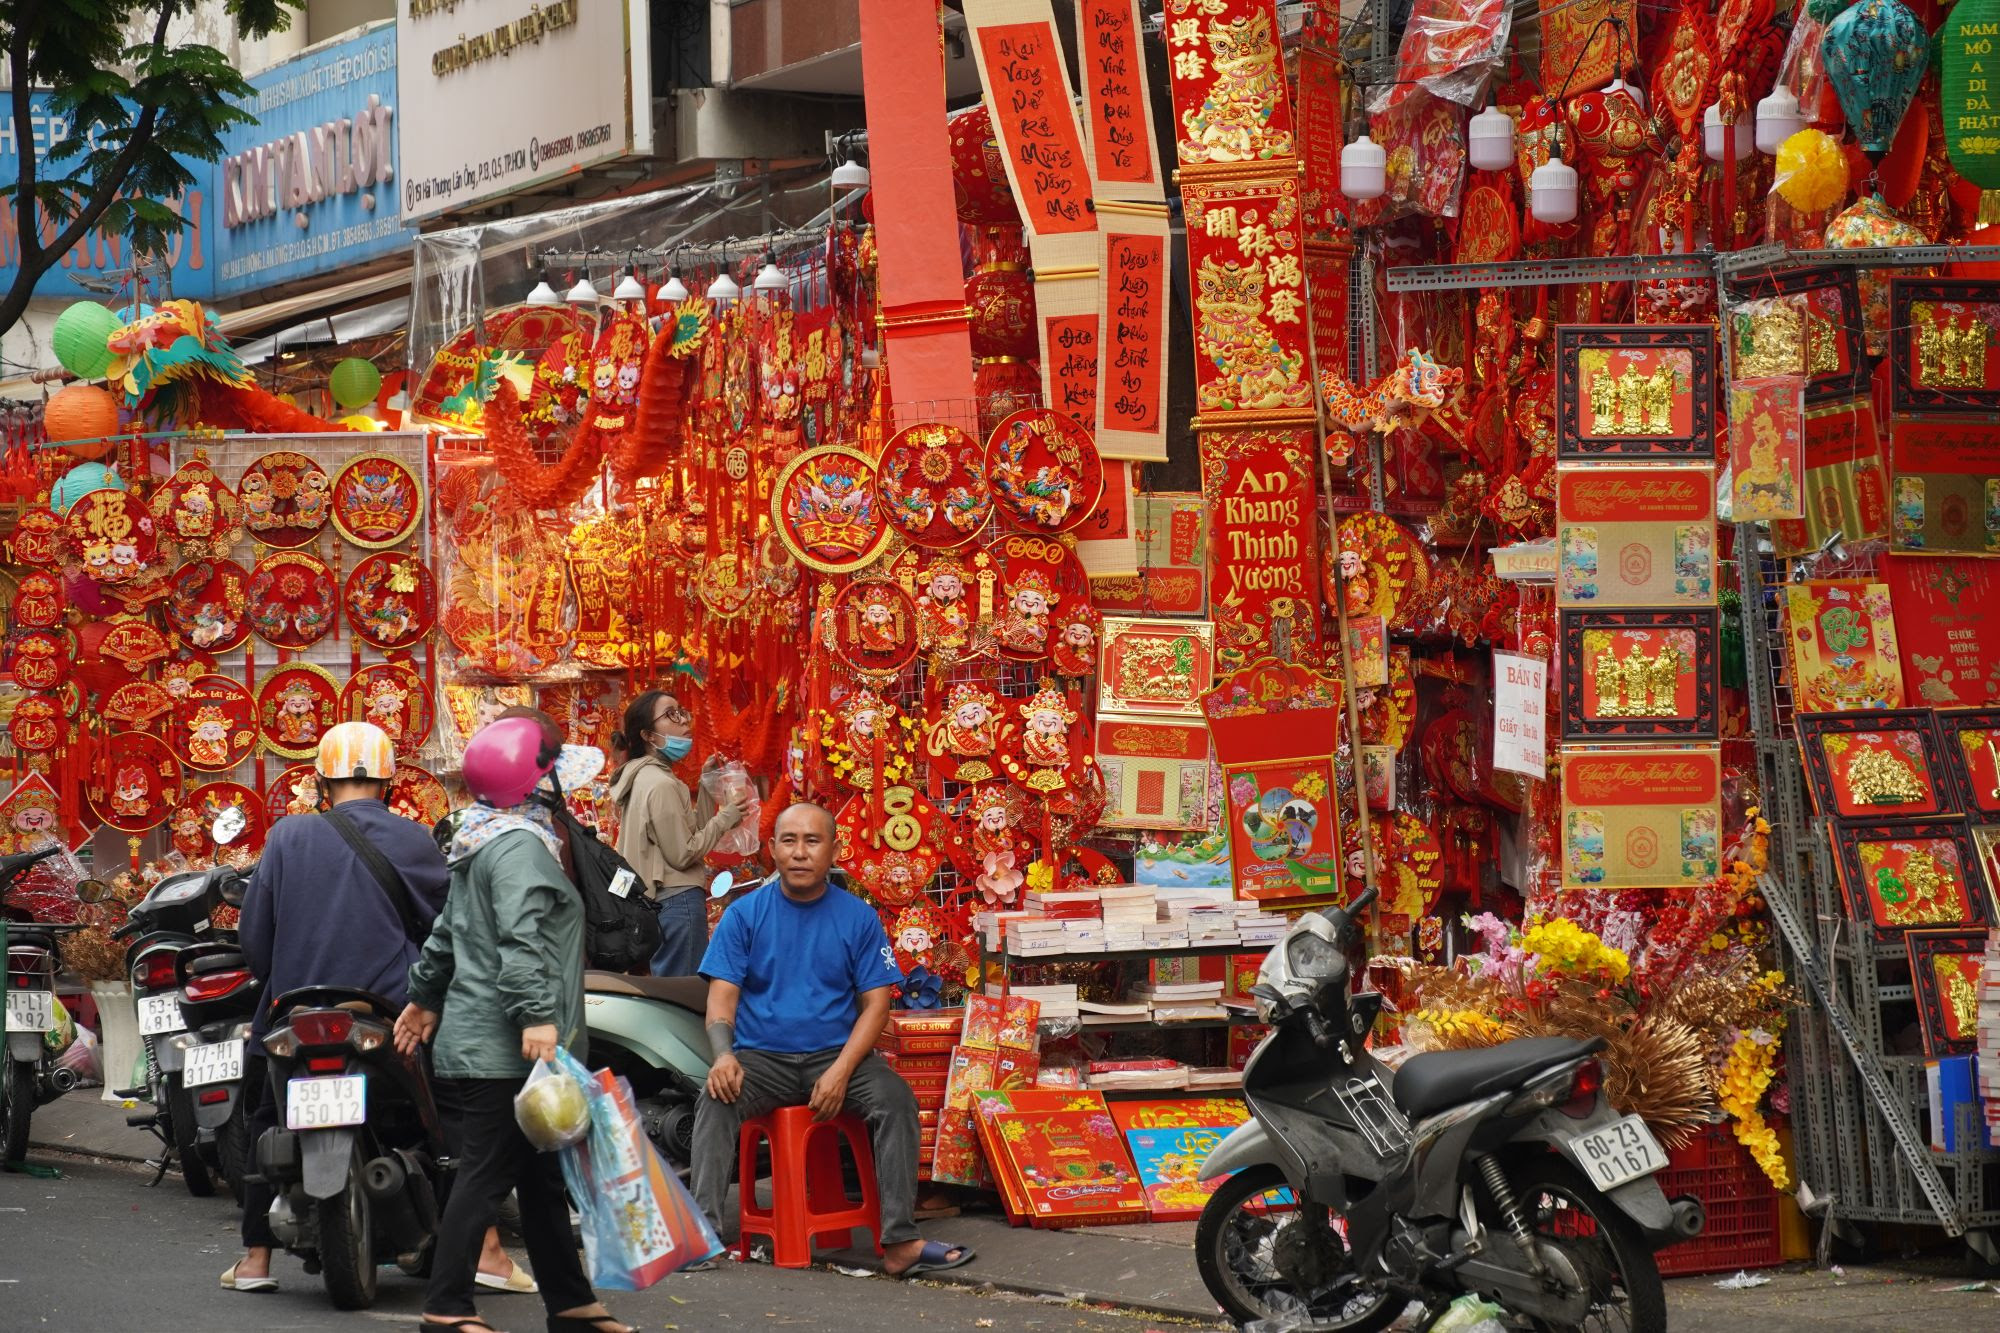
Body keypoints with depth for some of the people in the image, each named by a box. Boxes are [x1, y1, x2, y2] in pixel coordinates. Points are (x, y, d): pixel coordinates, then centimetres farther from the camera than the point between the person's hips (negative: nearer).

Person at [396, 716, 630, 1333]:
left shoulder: (482, 842, 18)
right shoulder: (520, 846, -15)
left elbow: (447, 932, 27)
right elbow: (522, 939, -26)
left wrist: (426, 996, 34)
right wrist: (536, 1015, -32)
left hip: (479, 1045, 11)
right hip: (504, 1051, -11)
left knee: (543, 1177, 14)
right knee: (486, 1176, -7)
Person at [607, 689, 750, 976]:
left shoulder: (645, 777, 14)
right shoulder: (661, 785, -14)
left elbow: (691, 830, 17)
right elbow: (683, 854, -15)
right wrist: (726, 818, -6)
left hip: (652, 902, 10)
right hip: (677, 901, -10)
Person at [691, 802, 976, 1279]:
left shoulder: (858, 917, 5)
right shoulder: (745, 914, 4)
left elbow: (875, 1003, 1)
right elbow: (722, 996, -1)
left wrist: (841, 1070, -16)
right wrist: (723, 1056, -22)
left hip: (836, 1055, 0)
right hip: (761, 1056, 0)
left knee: (896, 1098, -27)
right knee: (716, 1100, -30)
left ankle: (899, 1242, -29)